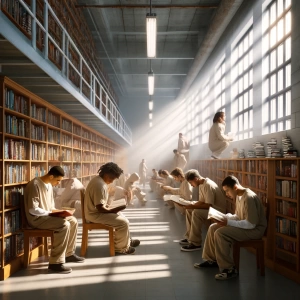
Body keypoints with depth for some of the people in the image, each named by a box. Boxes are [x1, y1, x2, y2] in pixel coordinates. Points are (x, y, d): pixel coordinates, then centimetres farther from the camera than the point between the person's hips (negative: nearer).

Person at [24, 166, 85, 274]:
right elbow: (32, 210, -24)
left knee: (73, 221, 1)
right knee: (64, 225, -27)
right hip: (36, 218, -9)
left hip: (47, 215, 9)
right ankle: (56, 262, -23)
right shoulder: (35, 185, -19)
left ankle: (69, 254, 14)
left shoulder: (49, 185, 10)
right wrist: (50, 213, -18)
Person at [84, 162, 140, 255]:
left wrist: (109, 206, 8)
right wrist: (113, 210, -17)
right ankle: (121, 248, 3)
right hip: (95, 215, -11)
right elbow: (99, 207, -28)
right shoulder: (100, 185, -27)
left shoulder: (98, 180, 7)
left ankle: (127, 241, 32)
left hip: (96, 211, 11)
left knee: (121, 216, 20)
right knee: (124, 222, -14)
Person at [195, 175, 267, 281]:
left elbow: (251, 224, -27)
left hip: (255, 229, -10)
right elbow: (238, 216, 16)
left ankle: (229, 269, -18)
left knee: (220, 233, -26)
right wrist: (224, 217, -2)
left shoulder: (249, 198, -24)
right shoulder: (239, 196, 7)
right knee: (213, 228, 6)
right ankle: (212, 260, 18)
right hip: (244, 225, 10)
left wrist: (228, 223, -25)